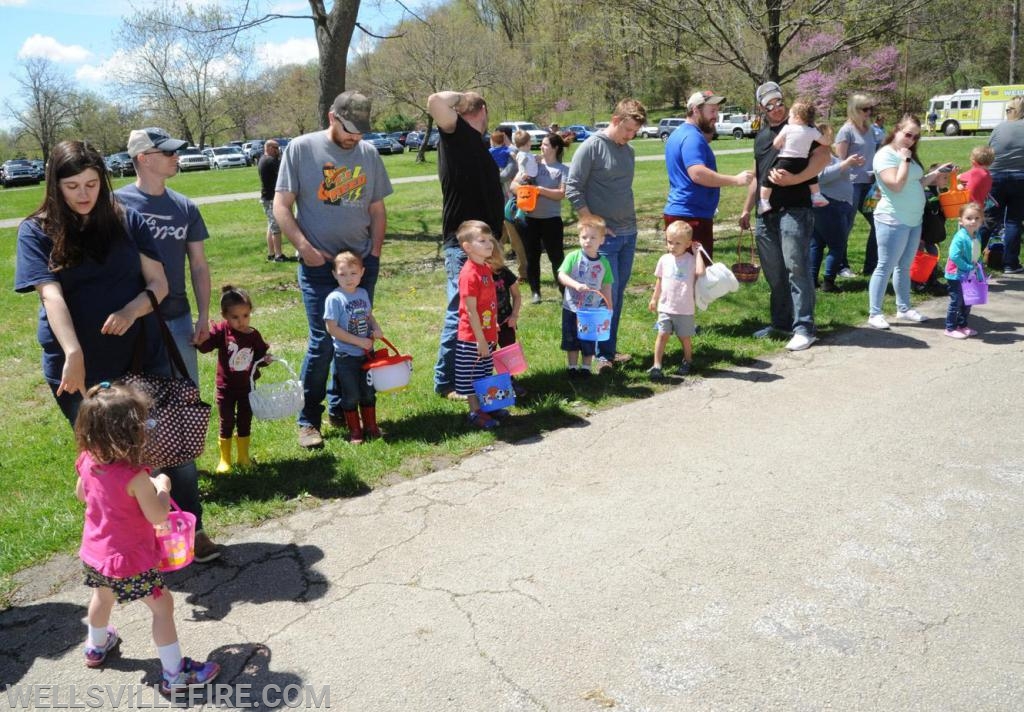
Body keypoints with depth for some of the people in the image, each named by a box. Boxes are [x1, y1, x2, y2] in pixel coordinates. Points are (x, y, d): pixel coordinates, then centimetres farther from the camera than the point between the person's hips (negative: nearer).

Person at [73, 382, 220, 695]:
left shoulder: (87, 461, -11)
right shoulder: (134, 476, -33)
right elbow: (158, 516, -25)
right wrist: (162, 487, -11)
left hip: (94, 554, 8)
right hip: (129, 562, -7)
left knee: (102, 596, 33)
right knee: (162, 605, 7)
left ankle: (96, 647, 58)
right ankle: (174, 675, 14)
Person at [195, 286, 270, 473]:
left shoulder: (254, 336, -5)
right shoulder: (221, 331, -14)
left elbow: (259, 356, 8)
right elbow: (205, 345, -26)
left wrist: (266, 359, -12)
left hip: (247, 387, 3)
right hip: (226, 388, -2)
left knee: (245, 423, 14)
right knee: (226, 424, 7)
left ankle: (243, 456, 30)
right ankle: (224, 459, 21)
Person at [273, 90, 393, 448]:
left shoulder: (368, 153, 9)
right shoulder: (302, 148, -2)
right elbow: (281, 206, -4)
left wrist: (375, 253, 5)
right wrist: (306, 249, -14)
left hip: (362, 262, 4)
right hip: (319, 264, -4)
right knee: (323, 341, -8)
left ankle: (340, 409, 25)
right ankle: (308, 420, 5)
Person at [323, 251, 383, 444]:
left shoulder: (363, 294, 3)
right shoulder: (334, 298, -16)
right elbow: (332, 328, -19)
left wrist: (376, 328, -6)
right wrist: (359, 341, -20)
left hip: (367, 353, 5)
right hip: (346, 356, -5)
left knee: (369, 392, 15)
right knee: (351, 396, 5)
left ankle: (370, 426, 30)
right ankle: (355, 432, 18)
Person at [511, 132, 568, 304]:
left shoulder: (563, 169, 0)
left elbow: (561, 194, -11)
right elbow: (514, 184, 6)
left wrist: (540, 190, -17)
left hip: (551, 219, -3)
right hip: (530, 218, 3)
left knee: (557, 257, 0)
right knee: (532, 257, 9)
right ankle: (535, 292, 20)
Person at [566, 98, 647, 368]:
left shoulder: (628, 151, 12)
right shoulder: (591, 147, -9)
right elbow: (572, 189, -12)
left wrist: (629, 221, 10)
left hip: (628, 233, 7)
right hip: (604, 235, -7)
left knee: (618, 293, 11)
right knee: (607, 294, -5)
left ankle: (610, 349, 21)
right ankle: (602, 354, 6)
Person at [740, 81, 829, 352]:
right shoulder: (761, 135, 19)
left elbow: (823, 156, -15)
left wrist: (795, 179, -25)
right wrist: (747, 209, 23)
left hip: (794, 210, -7)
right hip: (766, 213, 7)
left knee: (796, 267, -10)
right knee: (773, 273, 11)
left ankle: (803, 327, -8)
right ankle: (780, 321, 23)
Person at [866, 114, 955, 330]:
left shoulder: (908, 154, 15)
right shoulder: (885, 155, -13)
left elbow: (917, 184, 20)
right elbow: (896, 185, -24)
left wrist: (936, 173, 11)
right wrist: (905, 160, -17)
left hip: (914, 220, 9)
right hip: (893, 221, -9)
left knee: (904, 266, 15)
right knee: (886, 267, -6)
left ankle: (903, 308, 24)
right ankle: (874, 314, -1)